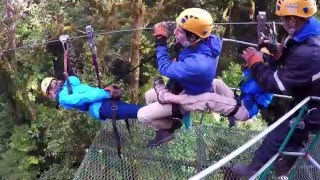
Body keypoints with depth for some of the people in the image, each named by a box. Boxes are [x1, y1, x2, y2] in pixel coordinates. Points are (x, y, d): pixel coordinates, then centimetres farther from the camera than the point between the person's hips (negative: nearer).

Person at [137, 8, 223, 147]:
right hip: (184, 87, 8)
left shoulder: (198, 63, -44)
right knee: (149, 96, 18)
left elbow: (165, 68, -28)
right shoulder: (203, 42, -19)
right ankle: (164, 127, 26)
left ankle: (170, 125, 18)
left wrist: (160, 40, -22)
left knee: (143, 115, -9)